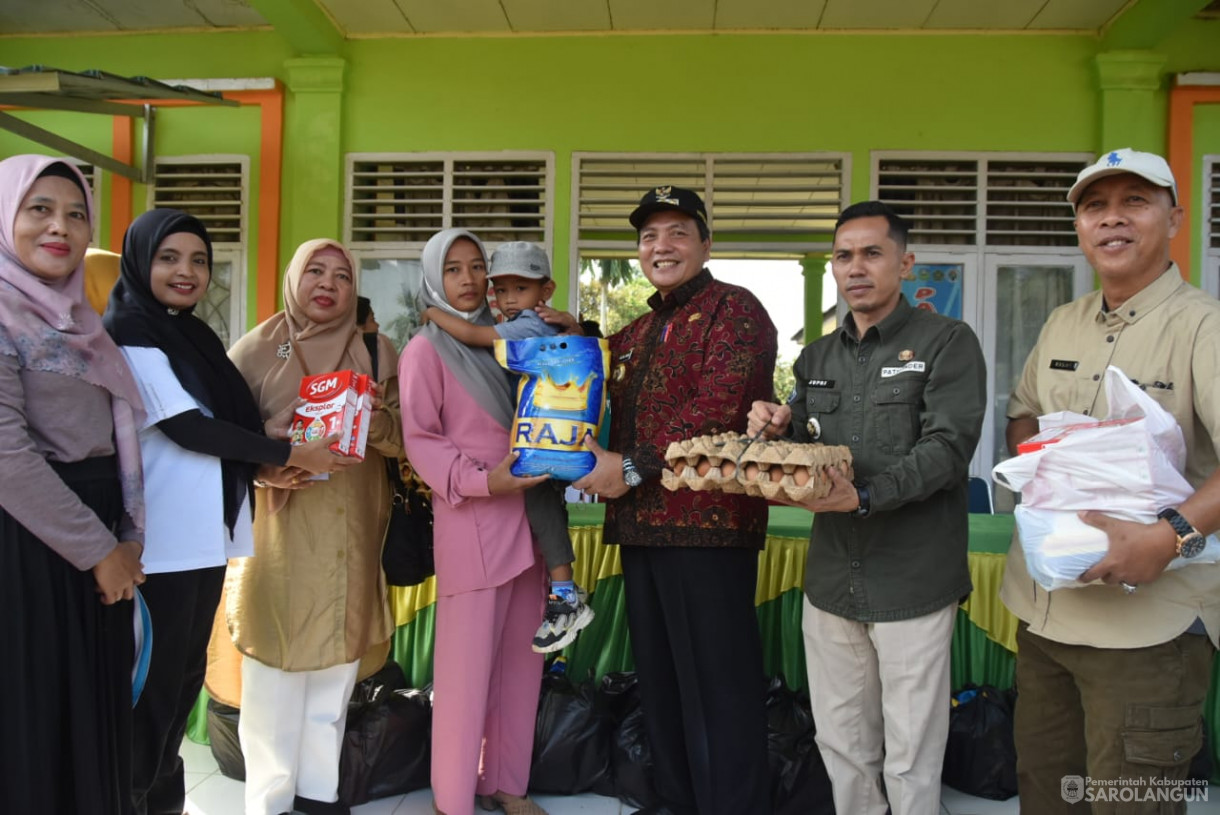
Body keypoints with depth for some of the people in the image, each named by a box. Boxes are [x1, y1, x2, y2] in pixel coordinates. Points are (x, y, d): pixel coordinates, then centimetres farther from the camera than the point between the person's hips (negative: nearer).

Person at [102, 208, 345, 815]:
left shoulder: (192, 334, 14)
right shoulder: (130, 334, -11)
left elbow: (227, 415, 18)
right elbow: (185, 427, -18)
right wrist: (288, 454, -12)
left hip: (205, 531, 8)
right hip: (162, 538, -8)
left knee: (186, 671, 17)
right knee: (154, 677, 1)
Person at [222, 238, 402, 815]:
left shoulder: (377, 354, 10)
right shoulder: (259, 348, 2)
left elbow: (401, 440, 6)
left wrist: (377, 421, -15)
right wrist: (266, 467, -18)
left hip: (352, 531, 3)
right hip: (280, 524, -3)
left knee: (338, 660, 10)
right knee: (277, 663, 1)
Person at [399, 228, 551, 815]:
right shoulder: (425, 349, -2)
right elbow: (419, 440, -7)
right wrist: (481, 481, -21)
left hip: (524, 517, 6)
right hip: (471, 524, -6)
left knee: (521, 659, 11)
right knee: (467, 663, 0)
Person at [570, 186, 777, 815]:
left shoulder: (734, 310, -3)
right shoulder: (635, 334, 21)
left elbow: (719, 406, -17)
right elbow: (615, 418, 28)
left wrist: (634, 467, -16)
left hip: (708, 524, -8)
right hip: (640, 526, 8)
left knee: (717, 685, -1)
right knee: (658, 681, 16)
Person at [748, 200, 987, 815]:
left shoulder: (947, 342, -4)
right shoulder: (817, 358, 13)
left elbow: (948, 447, -16)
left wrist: (865, 497, -29)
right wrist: (777, 431, -5)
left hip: (912, 579, -5)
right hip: (831, 575, 5)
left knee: (910, 760, 8)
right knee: (840, 743, 18)